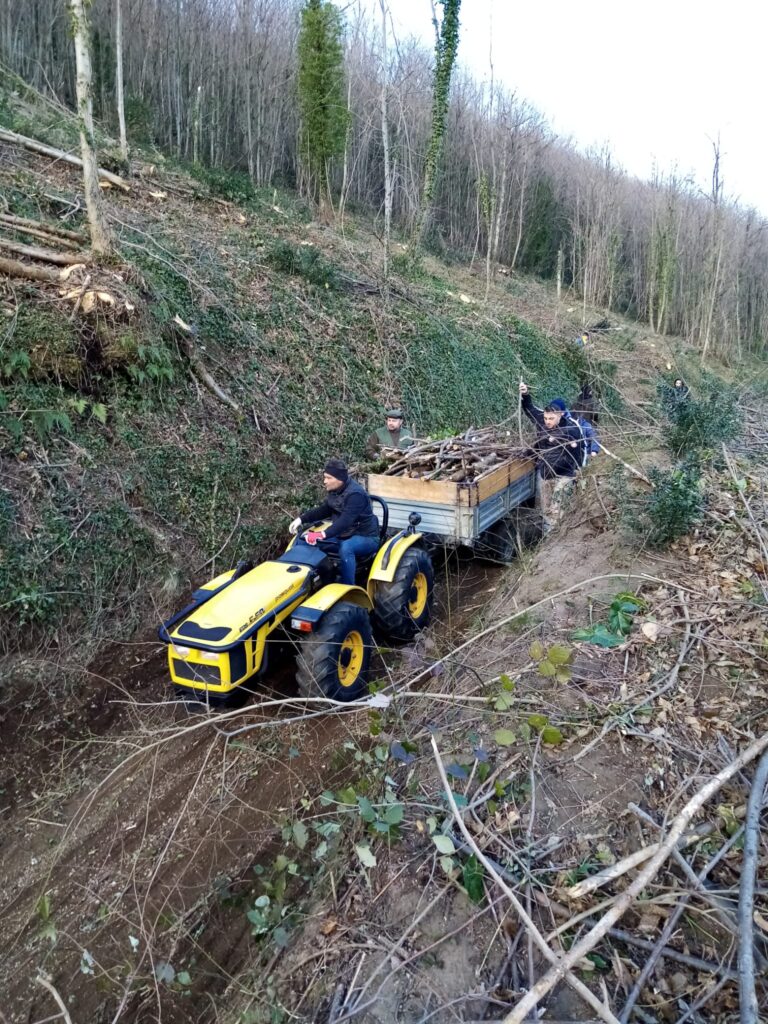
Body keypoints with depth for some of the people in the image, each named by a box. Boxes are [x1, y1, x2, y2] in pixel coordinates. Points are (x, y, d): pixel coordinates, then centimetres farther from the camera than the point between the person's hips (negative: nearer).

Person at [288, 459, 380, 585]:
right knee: (303, 541, -3)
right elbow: (324, 510, 15)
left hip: (365, 537, -8)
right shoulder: (334, 490, 2)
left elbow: (345, 521, -37)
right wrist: (302, 519, 2)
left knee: (345, 548, -42)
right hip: (343, 535, 9)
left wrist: (323, 534, -49)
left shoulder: (355, 494, -25)